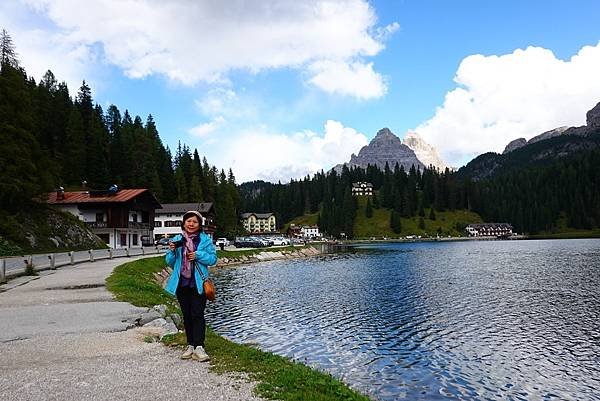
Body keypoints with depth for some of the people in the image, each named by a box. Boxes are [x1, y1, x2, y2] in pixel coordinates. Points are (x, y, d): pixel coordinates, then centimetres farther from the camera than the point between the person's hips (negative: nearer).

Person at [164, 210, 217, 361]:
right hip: (181, 283, 4)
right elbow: (170, 262, 8)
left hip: (198, 283, -4)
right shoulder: (177, 240, 6)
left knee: (197, 315, -7)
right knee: (187, 315, 12)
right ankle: (190, 346, 21)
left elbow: (213, 258, -4)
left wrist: (198, 255, -18)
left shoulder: (205, 240, -2)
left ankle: (199, 347, -6)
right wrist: (172, 251, -12)